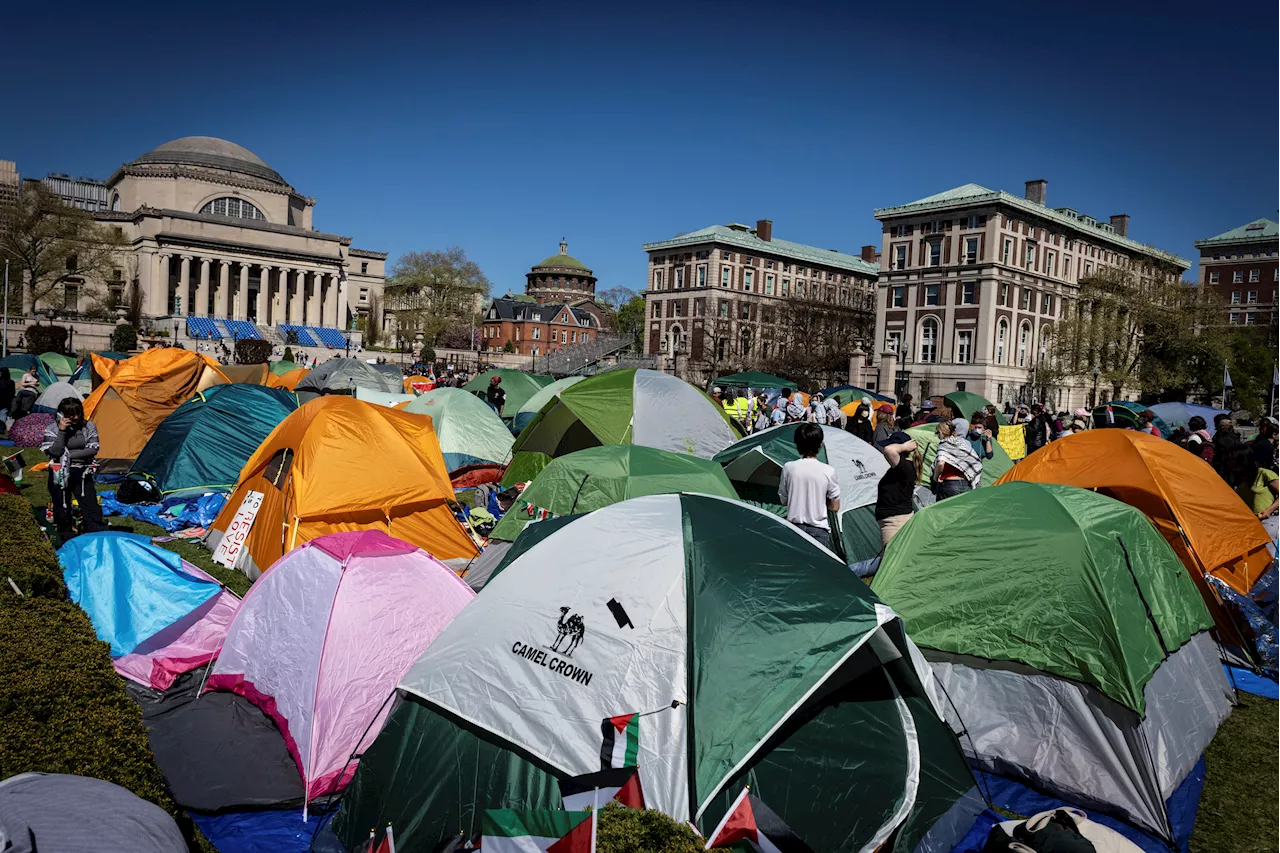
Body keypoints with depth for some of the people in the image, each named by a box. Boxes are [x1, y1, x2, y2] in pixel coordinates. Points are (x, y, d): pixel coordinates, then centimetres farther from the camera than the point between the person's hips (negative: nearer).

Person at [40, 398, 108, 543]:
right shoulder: (52, 429, -4)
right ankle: (66, 541, 20)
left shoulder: (89, 426, 1)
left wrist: (69, 455, -10)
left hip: (82, 473, 1)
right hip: (60, 475, -1)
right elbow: (55, 452, -16)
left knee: (92, 508, -2)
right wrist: (62, 431, -19)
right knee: (62, 510, 7)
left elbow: (93, 449, -5)